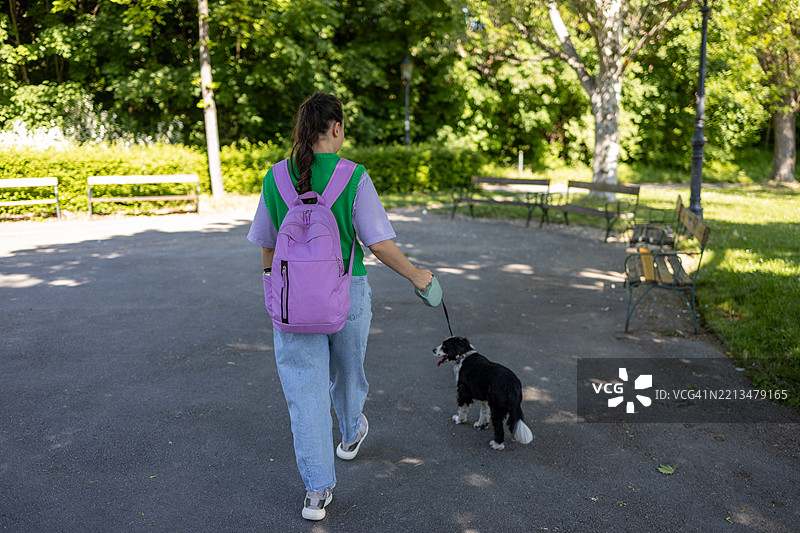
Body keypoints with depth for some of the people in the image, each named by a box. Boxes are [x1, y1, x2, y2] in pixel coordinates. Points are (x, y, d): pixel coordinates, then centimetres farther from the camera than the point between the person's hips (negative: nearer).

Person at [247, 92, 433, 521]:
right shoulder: (354, 178, -13)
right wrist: (415, 275, 0)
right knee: (346, 371, 25)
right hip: (346, 294, -1)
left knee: (304, 390, 7)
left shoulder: (275, 178, -3)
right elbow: (379, 243, -16)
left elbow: (267, 245, 4)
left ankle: (317, 490, 10)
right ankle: (351, 434, 52)